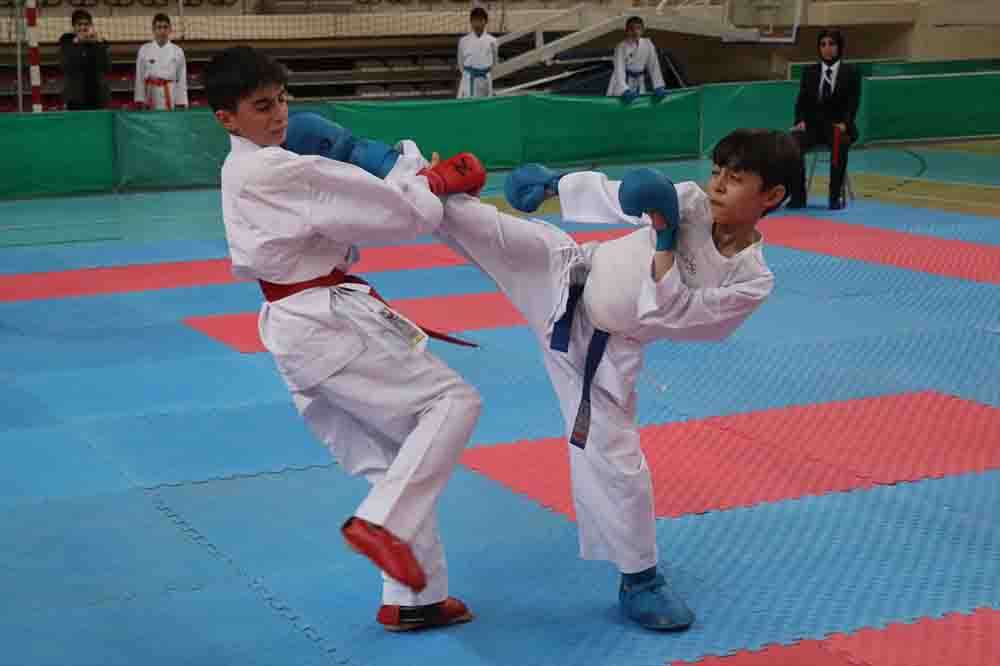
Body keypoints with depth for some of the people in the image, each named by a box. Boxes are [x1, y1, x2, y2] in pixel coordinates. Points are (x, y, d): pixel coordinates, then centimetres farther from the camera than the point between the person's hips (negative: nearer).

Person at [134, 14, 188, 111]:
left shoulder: (177, 51, 3)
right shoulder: (144, 50, 4)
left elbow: (182, 80, 5)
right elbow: (139, 78, 5)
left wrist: (181, 104, 0)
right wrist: (140, 102, 0)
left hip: (171, 98, 0)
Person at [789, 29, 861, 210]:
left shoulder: (850, 73, 4)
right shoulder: (809, 72, 12)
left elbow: (852, 104, -4)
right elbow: (802, 101, 7)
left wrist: (844, 124, -22)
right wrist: (801, 121, -13)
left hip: (838, 127, -2)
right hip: (813, 125, 3)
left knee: (840, 144, -38)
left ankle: (836, 195, -32)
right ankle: (798, 196, -25)